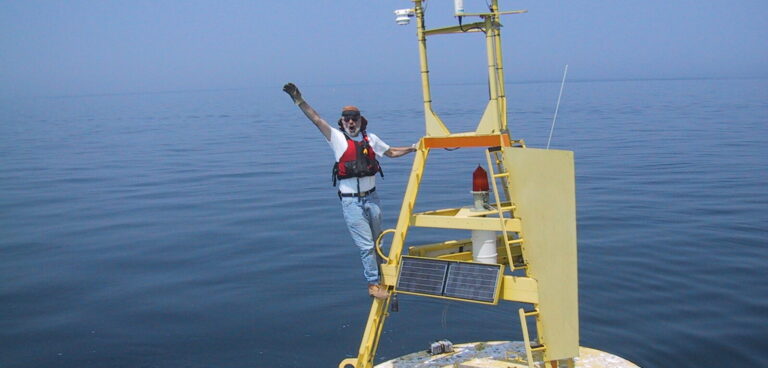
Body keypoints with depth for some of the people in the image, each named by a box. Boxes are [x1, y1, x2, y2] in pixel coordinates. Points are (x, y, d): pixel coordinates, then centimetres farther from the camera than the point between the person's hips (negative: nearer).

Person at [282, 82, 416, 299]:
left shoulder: (370, 138, 7)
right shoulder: (337, 138, -3)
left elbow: (391, 152, 21)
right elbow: (316, 119, -11)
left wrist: (413, 148, 12)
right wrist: (298, 100, -19)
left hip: (371, 198, 4)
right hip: (351, 202, -4)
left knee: (377, 242, 15)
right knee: (366, 245, -4)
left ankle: (379, 277, 33)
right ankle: (373, 284, 8)